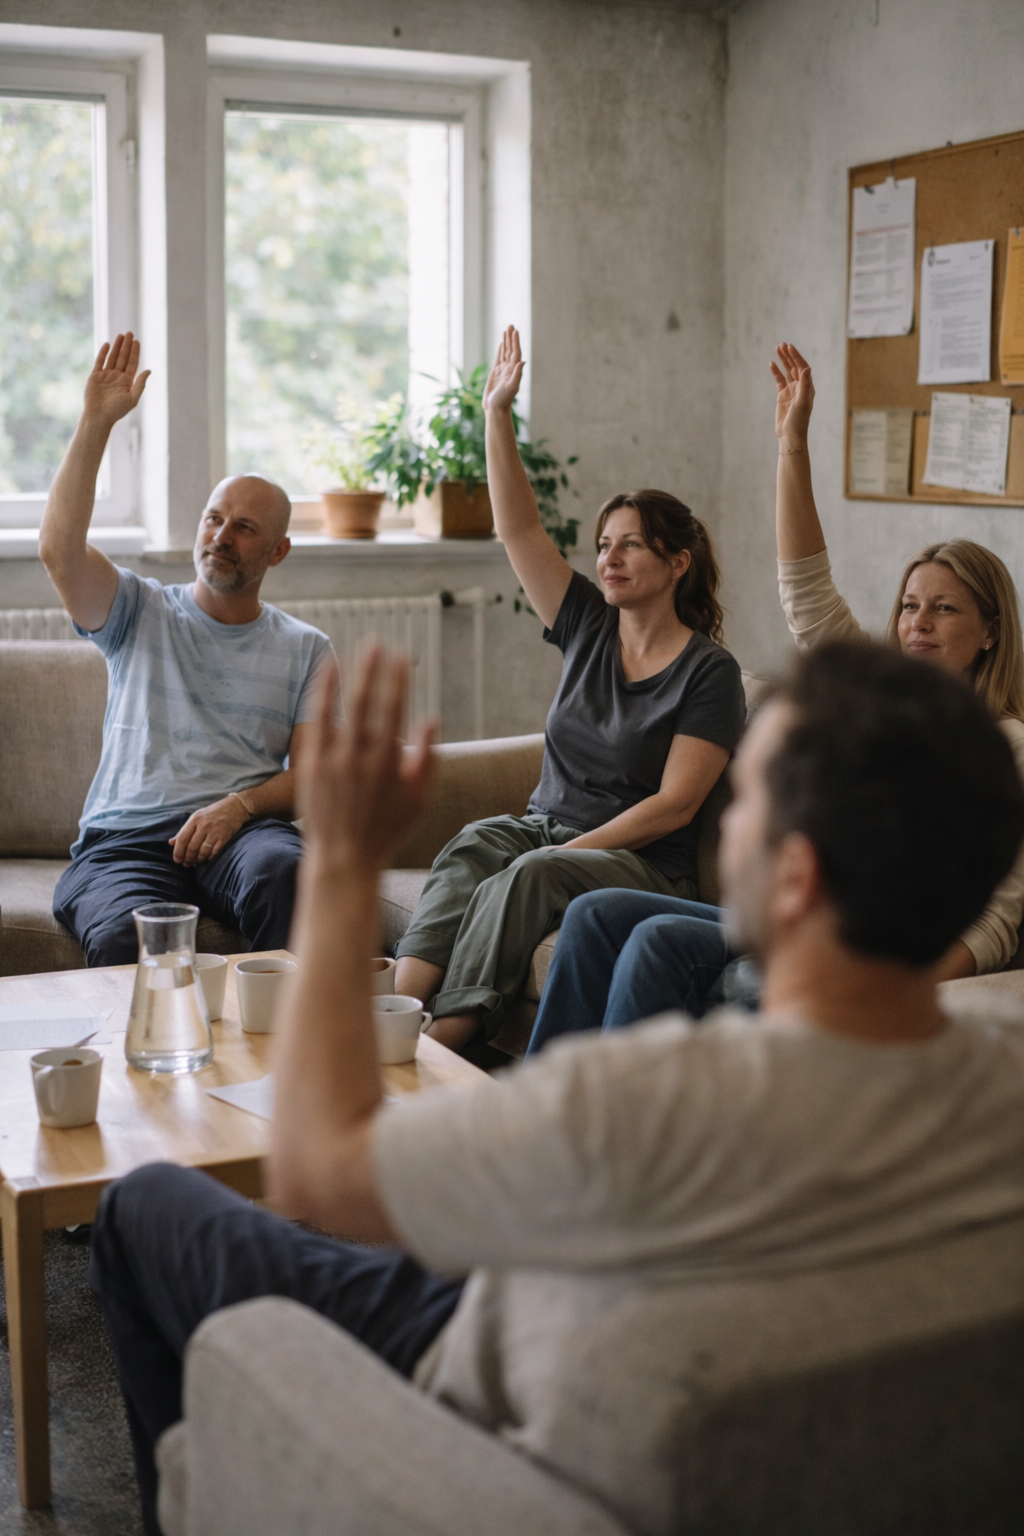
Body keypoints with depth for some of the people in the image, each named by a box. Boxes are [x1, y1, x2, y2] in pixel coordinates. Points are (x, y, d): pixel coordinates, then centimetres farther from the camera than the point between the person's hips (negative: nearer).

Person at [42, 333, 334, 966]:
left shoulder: (305, 648, 17)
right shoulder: (139, 612, 16)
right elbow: (60, 548, -3)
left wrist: (239, 805, -12)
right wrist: (97, 421, -8)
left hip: (243, 829, 1)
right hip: (125, 839, 0)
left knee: (284, 872, -38)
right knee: (124, 936, -36)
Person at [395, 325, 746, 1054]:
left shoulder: (710, 671, -5)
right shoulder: (589, 626, 12)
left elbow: (675, 803, -11)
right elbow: (518, 529, 7)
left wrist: (571, 851, -19)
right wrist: (498, 414, 2)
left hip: (644, 864, -5)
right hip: (545, 825, 5)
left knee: (532, 876, -35)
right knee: (473, 845, -29)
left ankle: (443, 1038, -45)